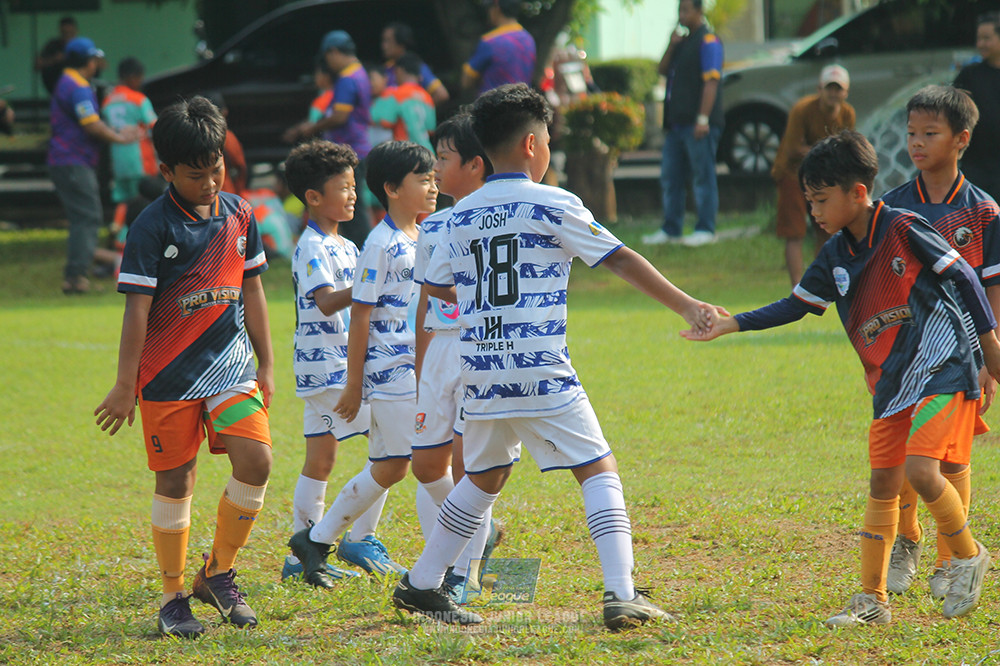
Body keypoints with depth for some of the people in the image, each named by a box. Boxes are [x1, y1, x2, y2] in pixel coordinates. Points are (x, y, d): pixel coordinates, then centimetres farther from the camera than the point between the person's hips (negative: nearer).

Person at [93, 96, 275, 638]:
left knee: (255, 461, -10)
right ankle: (173, 597, 15)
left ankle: (218, 574, 9)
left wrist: (266, 365, 16)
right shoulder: (152, 227, -11)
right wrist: (125, 386, -11)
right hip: (168, 372, -4)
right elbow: (137, 308, -11)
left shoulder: (239, 215, 5)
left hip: (231, 366, 4)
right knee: (175, 483, 1)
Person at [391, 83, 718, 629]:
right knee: (598, 471, 1)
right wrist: (686, 306, -3)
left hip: (482, 375, 5)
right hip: (541, 374, -5)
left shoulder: (463, 215, 10)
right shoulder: (552, 206, -5)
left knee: (483, 479, 22)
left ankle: (420, 585, 26)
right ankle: (621, 595, -11)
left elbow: (436, 286, 20)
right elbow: (622, 261, -6)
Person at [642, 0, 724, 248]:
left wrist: (703, 119, -21)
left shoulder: (707, 40, -9)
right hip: (677, 123, 9)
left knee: (703, 176, -5)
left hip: (697, 124, -9)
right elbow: (663, 70, 18)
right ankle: (670, 230, 17)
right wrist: (672, 46, 0)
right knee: (670, 178, 11)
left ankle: (705, 230, -3)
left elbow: (711, 81, -16)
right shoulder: (682, 39, 19)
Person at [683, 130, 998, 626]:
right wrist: (732, 324, 4)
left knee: (920, 470, -20)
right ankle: (872, 600, 11)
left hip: (943, 370, -7)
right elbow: (796, 305, 13)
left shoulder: (904, 231, -13)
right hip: (890, 384, 7)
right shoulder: (836, 255, 6)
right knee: (883, 483, 5)